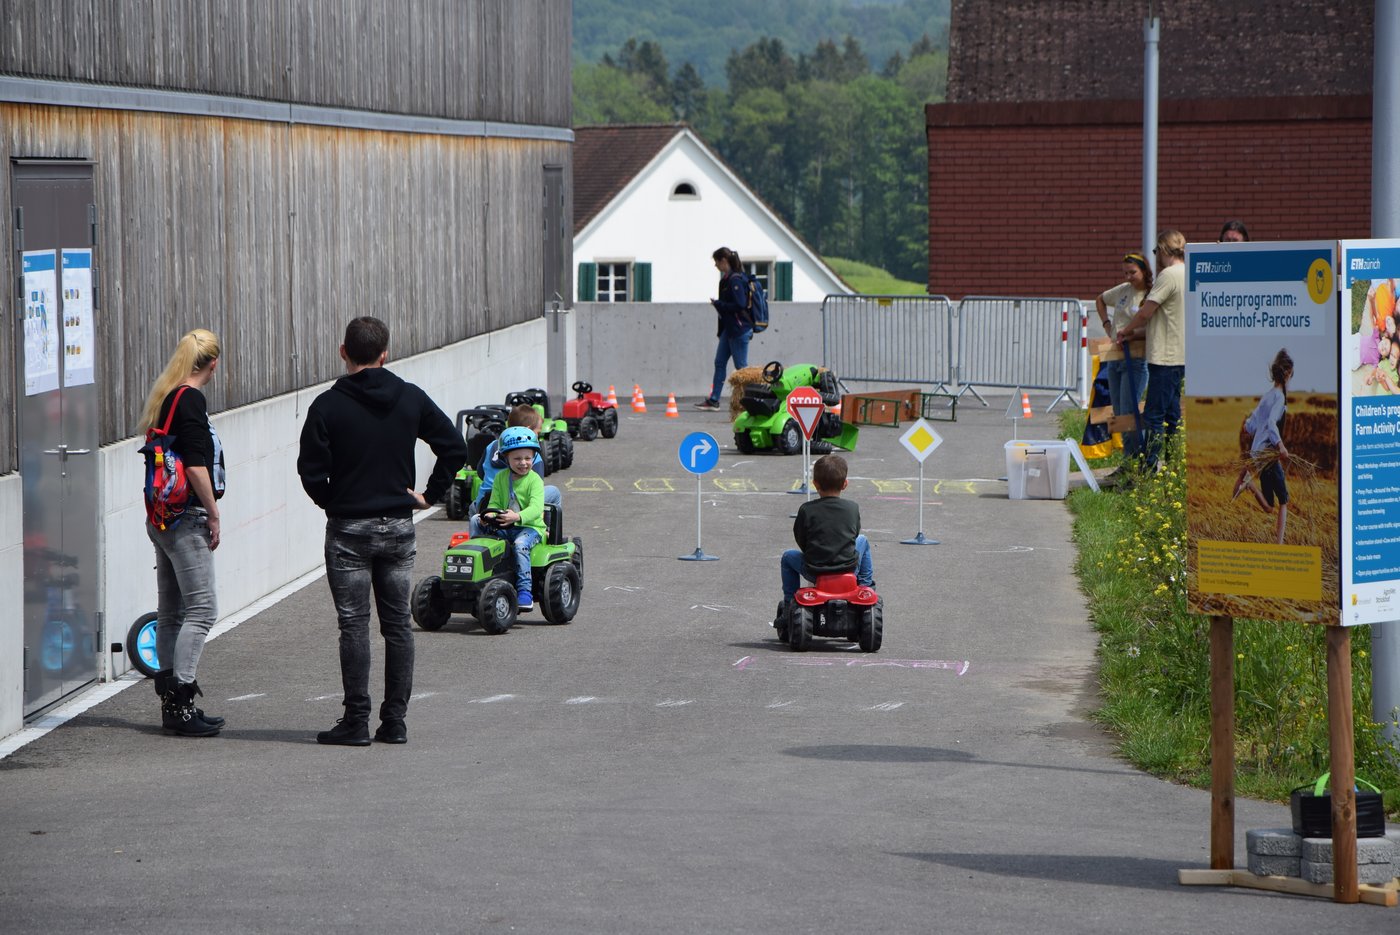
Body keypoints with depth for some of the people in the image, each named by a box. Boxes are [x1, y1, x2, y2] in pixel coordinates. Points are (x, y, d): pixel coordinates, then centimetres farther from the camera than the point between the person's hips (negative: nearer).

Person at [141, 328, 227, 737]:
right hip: (186, 518, -9)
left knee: (170, 612, 12)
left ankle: (171, 703, 16)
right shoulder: (190, 399, -13)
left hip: (161, 516, 9)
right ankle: (180, 700, -9)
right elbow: (196, 465, -19)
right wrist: (213, 514, -9)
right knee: (201, 610, -6)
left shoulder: (165, 397, 13)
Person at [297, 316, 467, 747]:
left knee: (354, 626, -1)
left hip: (348, 529, -3)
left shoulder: (328, 405, -9)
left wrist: (331, 502, 5)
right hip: (399, 526, 3)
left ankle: (356, 721, -2)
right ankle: (394, 721, 9)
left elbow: (311, 470, -12)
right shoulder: (411, 399, 1)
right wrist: (430, 494, 8)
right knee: (398, 624, 9)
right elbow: (454, 447, 2)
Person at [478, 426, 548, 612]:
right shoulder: (501, 479, 9)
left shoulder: (534, 480, -7)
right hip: (505, 527, 5)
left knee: (520, 544, -33)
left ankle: (524, 591, -35)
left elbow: (536, 508, -20)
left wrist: (517, 517, -38)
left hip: (530, 527, -5)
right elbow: (494, 503, 6)